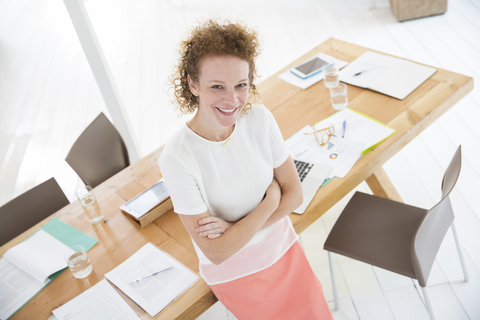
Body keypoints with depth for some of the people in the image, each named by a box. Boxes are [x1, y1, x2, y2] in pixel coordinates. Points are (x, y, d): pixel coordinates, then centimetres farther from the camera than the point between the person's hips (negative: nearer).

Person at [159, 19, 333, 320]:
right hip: (234, 272, -3)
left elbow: (295, 193, -10)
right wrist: (271, 199, -21)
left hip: (284, 250, 4)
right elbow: (215, 252, -26)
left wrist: (236, 227, -22)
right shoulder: (177, 158, -29)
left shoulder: (260, 118, -17)